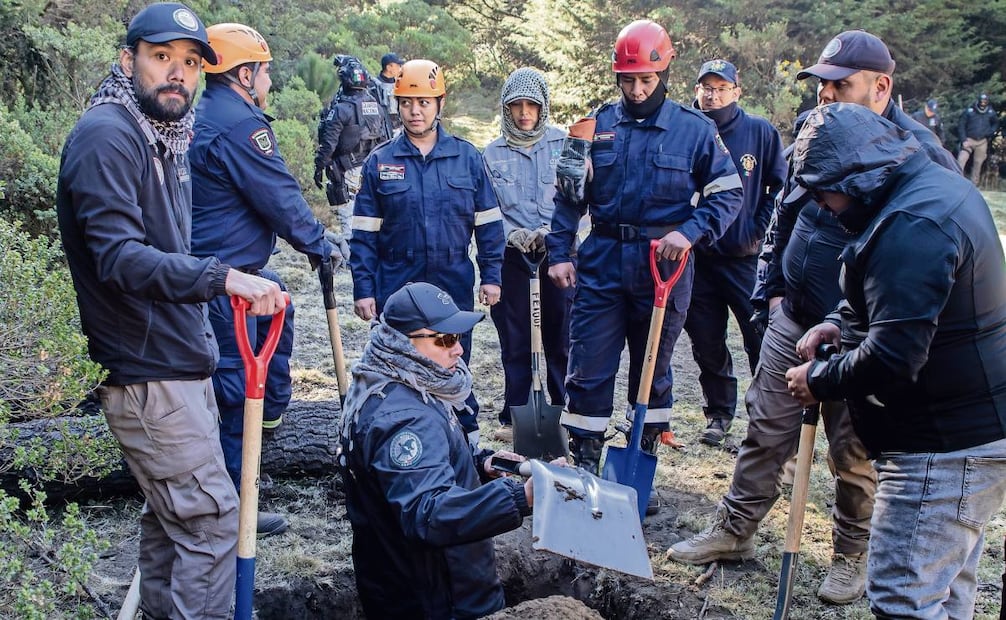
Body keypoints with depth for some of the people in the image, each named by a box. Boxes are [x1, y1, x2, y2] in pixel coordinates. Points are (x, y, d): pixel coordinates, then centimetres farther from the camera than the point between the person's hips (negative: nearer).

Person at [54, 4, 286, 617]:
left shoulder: (167, 138, 14)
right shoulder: (107, 135, -17)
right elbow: (118, 256, -28)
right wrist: (222, 276, -38)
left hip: (179, 365, 10)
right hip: (146, 374, -10)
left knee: (171, 513, 19)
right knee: (213, 518, -7)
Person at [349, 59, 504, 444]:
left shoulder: (467, 157, 2)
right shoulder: (379, 162, 0)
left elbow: (488, 222, 6)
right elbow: (364, 234, 1)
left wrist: (491, 275, 1)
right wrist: (363, 289, -4)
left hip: (454, 286, 1)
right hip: (396, 289, 0)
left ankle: (467, 440, 25)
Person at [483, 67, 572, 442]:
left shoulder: (564, 145, 3)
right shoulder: (493, 154, 7)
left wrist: (553, 234, -17)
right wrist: (514, 235, -14)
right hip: (512, 258, 1)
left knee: (561, 340, 3)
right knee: (515, 343, 6)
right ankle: (514, 416, 16)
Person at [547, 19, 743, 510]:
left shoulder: (694, 130, -1)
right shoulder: (597, 126, 4)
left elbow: (728, 193, 1)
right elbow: (568, 195, 9)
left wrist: (690, 232, -15)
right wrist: (559, 254, 0)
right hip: (601, 265, 1)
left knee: (653, 372, 12)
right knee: (588, 372, -1)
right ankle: (583, 470, 12)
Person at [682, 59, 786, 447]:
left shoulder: (760, 132, 1)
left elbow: (780, 186, 7)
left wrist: (760, 230, 0)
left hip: (746, 258, -2)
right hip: (698, 258, 2)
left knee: (762, 338, -5)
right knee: (706, 343, 9)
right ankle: (718, 414, 24)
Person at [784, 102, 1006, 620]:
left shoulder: (911, 226, -24)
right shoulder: (937, 186, 10)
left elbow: (892, 358, -28)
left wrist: (818, 380, -11)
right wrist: (842, 323, 9)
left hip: (945, 450, -11)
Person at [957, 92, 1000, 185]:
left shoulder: (991, 112, 2)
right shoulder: (969, 111, -6)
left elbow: (996, 124, 19)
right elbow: (961, 126, -4)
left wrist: (991, 132, 1)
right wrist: (964, 140, -12)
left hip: (982, 142, 2)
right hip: (969, 140, -2)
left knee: (978, 163, 7)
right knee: (961, 160, -17)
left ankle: (974, 184, 17)